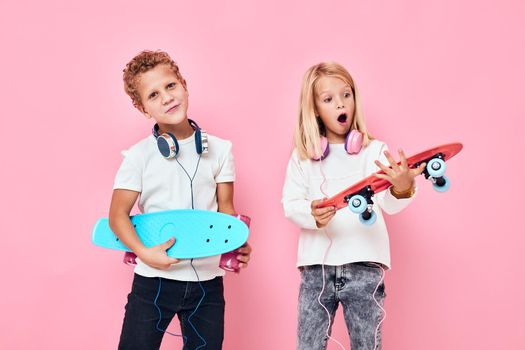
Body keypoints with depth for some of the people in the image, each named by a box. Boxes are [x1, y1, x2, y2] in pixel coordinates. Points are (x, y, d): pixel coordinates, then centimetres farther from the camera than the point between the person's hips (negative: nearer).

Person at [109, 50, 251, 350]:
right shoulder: (139, 156, -5)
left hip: (207, 280, 2)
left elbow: (225, 209, 7)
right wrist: (144, 252, -18)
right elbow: (118, 215, -3)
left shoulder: (219, 149, 3)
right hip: (154, 279, -2)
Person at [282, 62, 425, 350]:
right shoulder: (303, 156, 6)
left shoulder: (375, 151, 1)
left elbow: (387, 204, -12)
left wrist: (401, 189, -36)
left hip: (364, 265, -1)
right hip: (316, 267, 1)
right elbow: (289, 204, 0)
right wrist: (312, 213, -23)